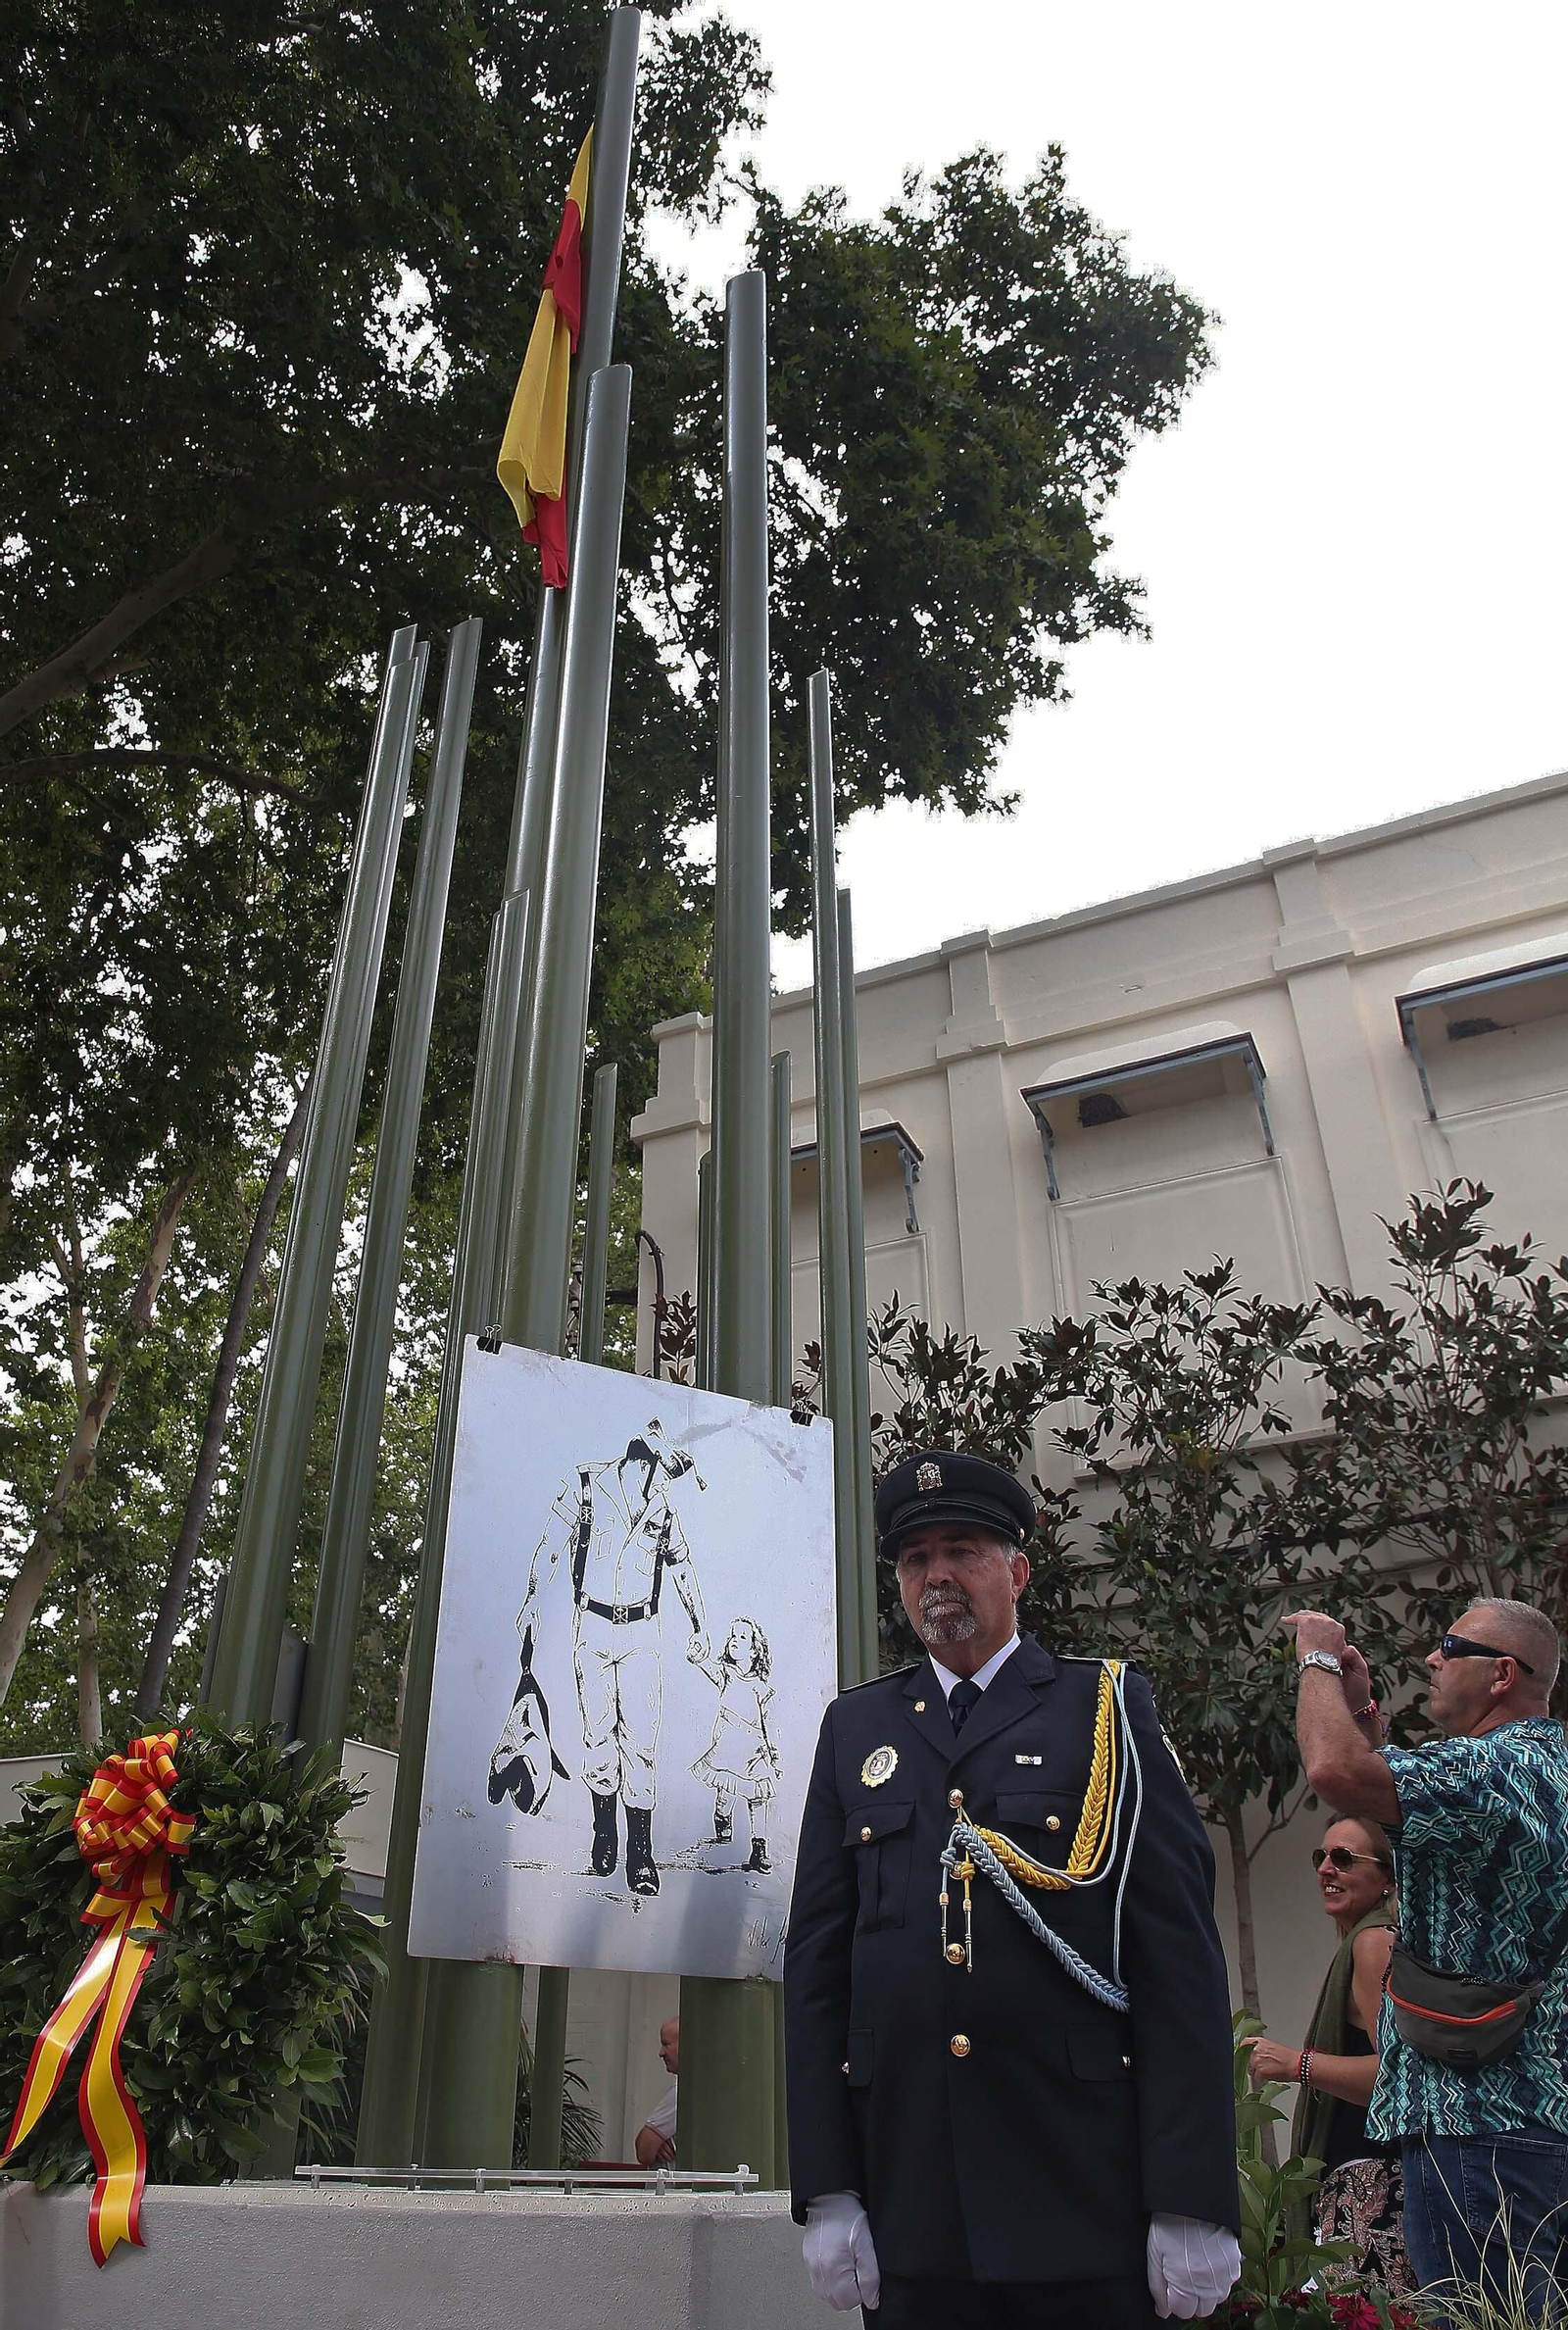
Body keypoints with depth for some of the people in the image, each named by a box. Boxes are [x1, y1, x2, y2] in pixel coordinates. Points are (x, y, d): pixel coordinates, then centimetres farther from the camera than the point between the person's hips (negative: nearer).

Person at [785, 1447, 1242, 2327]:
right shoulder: (855, 1726, 9)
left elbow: (1181, 1954, -4)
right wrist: (827, 2190, 2)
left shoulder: (1108, 1709, 1)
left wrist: (1195, 2203, -9)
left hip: (1083, 2202, -2)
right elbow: (817, 1959, 7)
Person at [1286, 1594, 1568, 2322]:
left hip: (1479, 2124, -10)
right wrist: (1363, 1708, 17)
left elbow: (1335, 1770, -32)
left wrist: (1319, 1661, -15)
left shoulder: (1497, 1767, -17)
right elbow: (1402, 1809, 25)